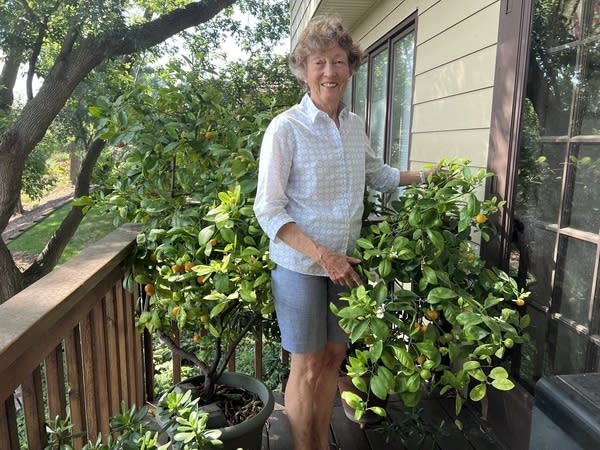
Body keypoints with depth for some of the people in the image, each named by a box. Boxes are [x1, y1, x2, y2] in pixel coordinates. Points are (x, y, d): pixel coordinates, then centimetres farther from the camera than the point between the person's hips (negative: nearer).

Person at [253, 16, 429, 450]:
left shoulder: (355, 124, 5)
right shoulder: (286, 128, -14)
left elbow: (376, 173, 23)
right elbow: (268, 210, -15)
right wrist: (323, 256, -21)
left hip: (345, 263, 6)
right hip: (301, 267, -6)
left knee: (334, 355, 17)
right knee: (307, 367, 7)